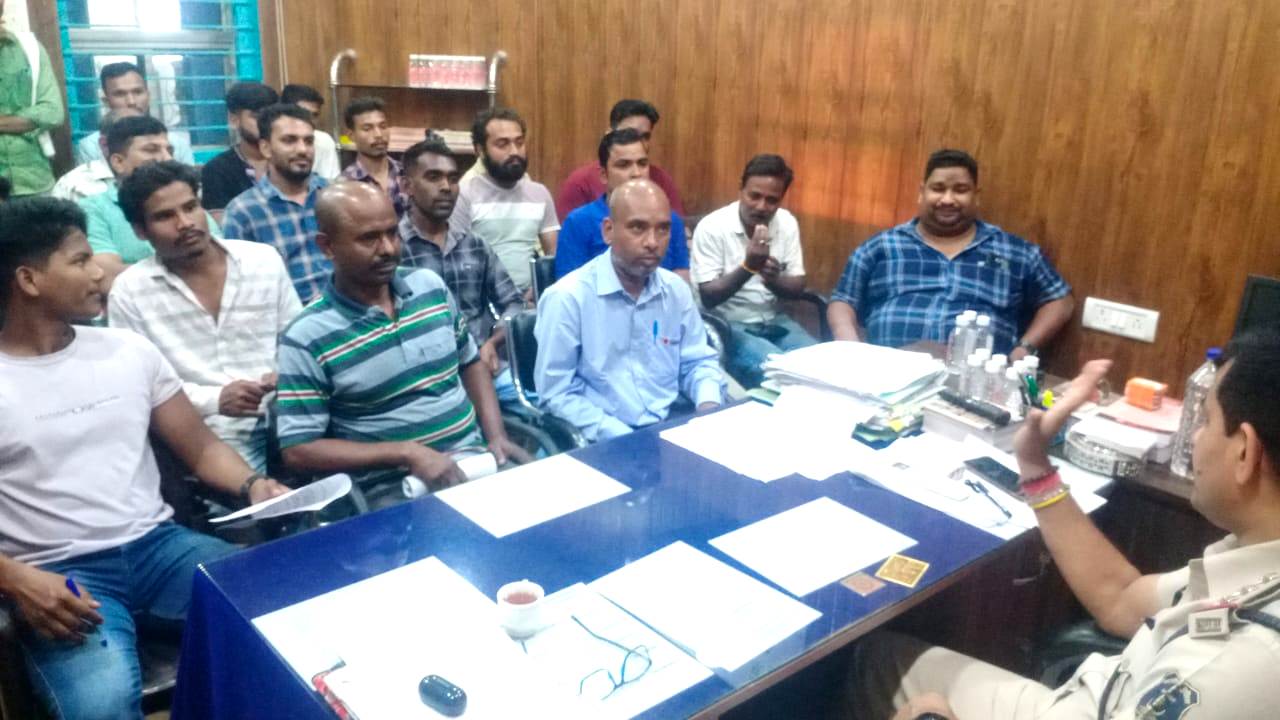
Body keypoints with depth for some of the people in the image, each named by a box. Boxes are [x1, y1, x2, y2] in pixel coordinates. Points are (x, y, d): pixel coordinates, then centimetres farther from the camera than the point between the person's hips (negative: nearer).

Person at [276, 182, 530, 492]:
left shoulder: (430, 285, 6)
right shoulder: (306, 339, -8)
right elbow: (298, 450, -9)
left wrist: (496, 436, 2)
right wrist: (407, 453, -17)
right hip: (393, 487, -4)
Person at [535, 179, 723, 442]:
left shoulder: (677, 290, 6)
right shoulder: (567, 298, -11)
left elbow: (698, 362, 17)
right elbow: (556, 393, -11)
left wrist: (709, 405, -5)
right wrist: (624, 439, -19)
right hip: (605, 442, -5)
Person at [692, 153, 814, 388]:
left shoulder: (787, 223, 0)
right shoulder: (712, 227, -15)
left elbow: (797, 288, 2)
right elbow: (708, 298, -16)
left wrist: (774, 280, -21)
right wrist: (748, 266, -30)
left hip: (774, 321, 5)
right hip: (728, 325, -5)